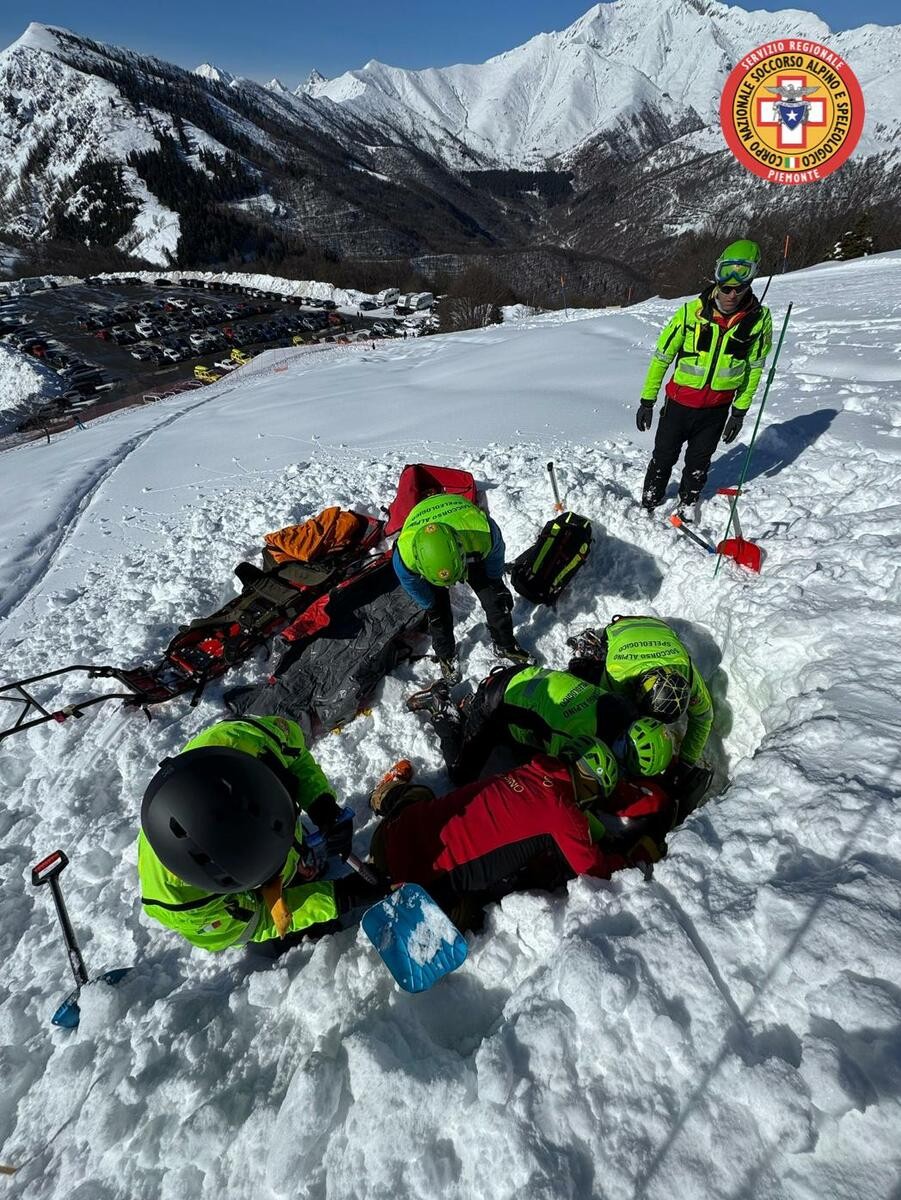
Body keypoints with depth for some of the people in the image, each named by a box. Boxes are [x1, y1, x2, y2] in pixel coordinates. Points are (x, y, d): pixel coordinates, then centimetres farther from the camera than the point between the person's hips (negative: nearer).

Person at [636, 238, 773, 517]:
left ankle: (688, 505, 37)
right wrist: (647, 401, -8)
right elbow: (661, 357, -8)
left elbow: (754, 368, 2)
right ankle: (649, 503, 30)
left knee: (699, 463, 16)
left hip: (718, 408, 2)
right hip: (680, 401, -1)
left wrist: (739, 412, 2)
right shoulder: (691, 312, -15)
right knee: (663, 457, 10)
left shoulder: (758, 319, -9)